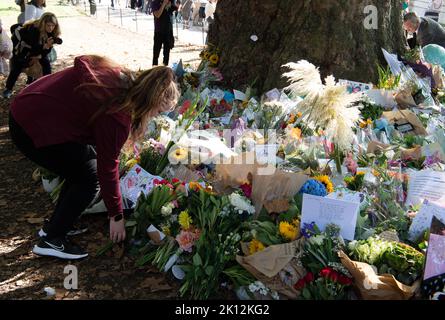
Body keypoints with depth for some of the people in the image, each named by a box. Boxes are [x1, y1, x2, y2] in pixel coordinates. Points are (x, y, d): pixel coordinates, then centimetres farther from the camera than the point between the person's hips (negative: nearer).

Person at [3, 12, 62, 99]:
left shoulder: (51, 32, -21)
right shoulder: (34, 29, -37)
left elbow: (47, 48, -13)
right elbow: (34, 48, -38)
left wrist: (39, 57, -21)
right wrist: (45, 46, -52)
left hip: (34, 46, 6)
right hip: (20, 43, -6)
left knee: (46, 63, -9)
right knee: (18, 66, -14)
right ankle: (8, 89, -2)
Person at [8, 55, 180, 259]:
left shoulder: (123, 79, -4)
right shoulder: (117, 115, -26)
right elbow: (107, 167, -19)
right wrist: (116, 216, -6)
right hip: (33, 128, -9)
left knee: (88, 159, 13)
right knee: (89, 178, -4)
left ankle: (55, 226, 24)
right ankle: (51, 240, 4)